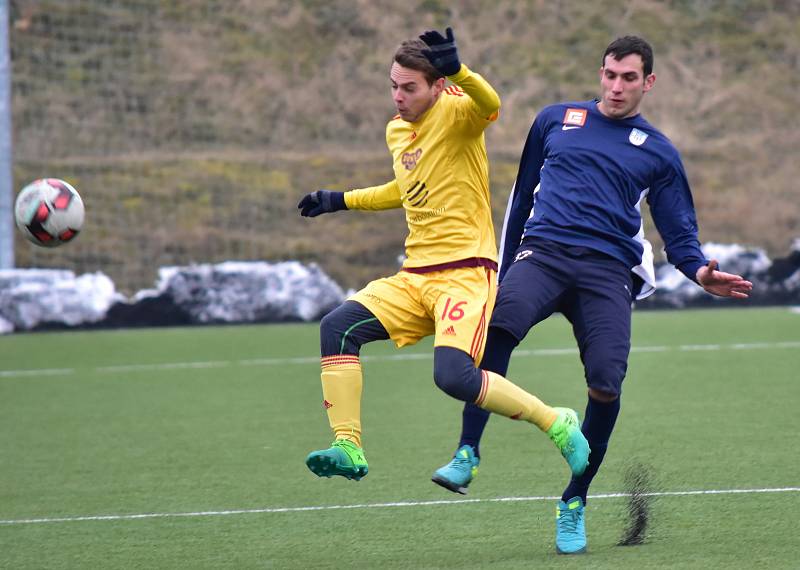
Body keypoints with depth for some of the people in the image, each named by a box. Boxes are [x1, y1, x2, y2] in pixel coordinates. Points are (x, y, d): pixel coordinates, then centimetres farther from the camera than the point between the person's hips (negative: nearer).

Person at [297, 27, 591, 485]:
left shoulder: (455, 112, -9)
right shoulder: (397, 131, 15)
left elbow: (490, 105, -36)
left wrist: (457, 71, -55)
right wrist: (340, 201, 34)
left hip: (466, 272, -8)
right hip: (414, 276, 8)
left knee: (454, 376, -25)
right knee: (338, 327, -13)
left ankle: (559, 425, -5)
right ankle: (348, 449, -11)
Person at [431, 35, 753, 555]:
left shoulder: (659, 154, 18)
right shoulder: (557, 120, 20)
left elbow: (680, 233, 16)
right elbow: (523, 196, 28)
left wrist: (700, 270, -7)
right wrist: (506, 271, 27)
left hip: (608, 271, 0)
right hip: (543, 252, 0)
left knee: (606, 385, -19)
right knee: (500, 323, -33)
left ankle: (574, 504, 1)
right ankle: (468, 454, -31)